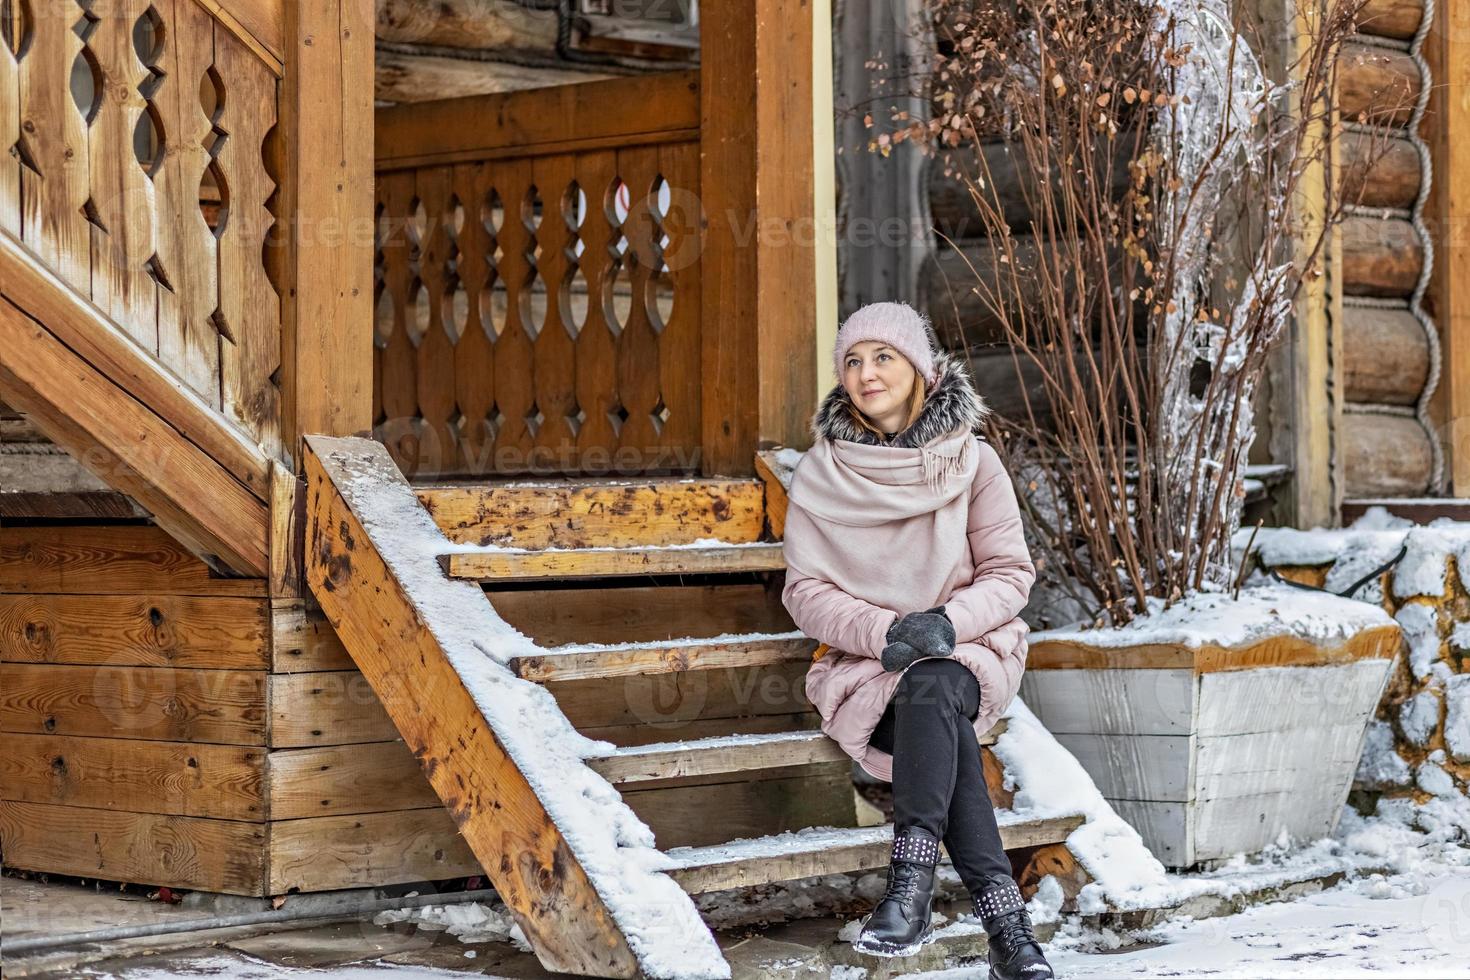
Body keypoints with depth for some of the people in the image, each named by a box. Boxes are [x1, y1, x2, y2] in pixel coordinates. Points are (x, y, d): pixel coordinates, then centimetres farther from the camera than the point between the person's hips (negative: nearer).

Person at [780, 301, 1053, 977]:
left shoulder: (972, 462, 2)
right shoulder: (820, 473, 3)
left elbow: (1010, 573, 0)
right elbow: (806, 591, -1)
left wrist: (949, 621, -20)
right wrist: (883, 631, -19)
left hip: (967, 651, 0)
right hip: (863, 661, 0)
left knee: (929, 689, -37)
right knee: (936, 716, -33)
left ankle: (910, 884, -46)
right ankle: (1003, 917, -43)